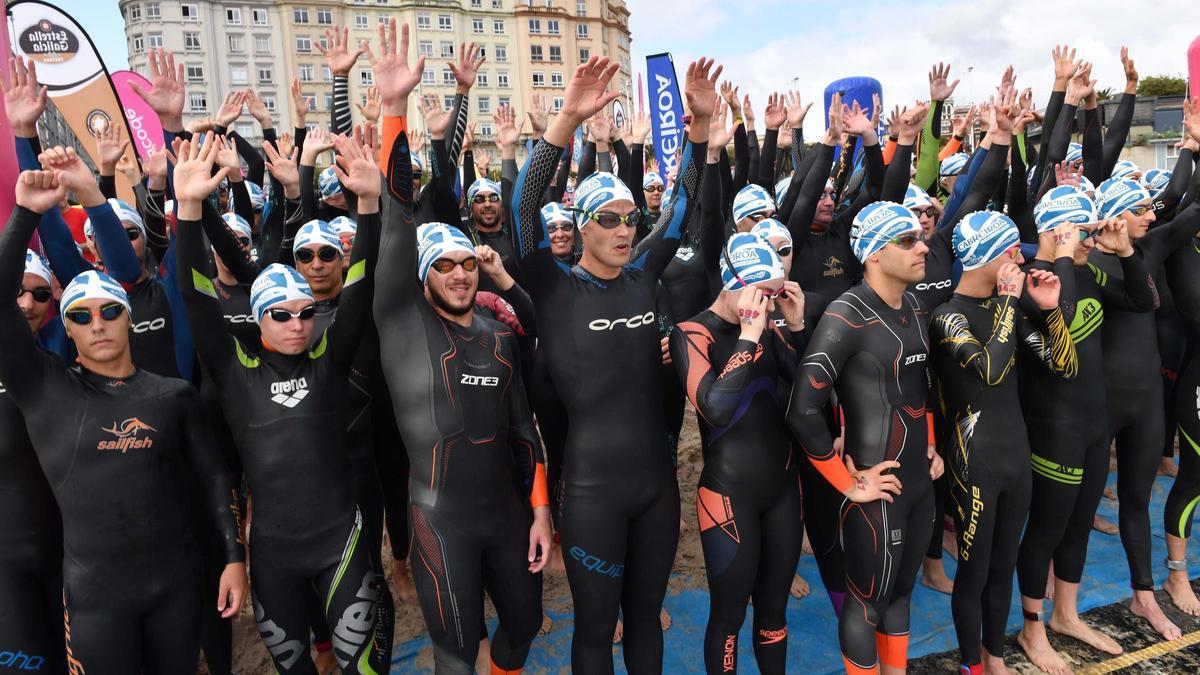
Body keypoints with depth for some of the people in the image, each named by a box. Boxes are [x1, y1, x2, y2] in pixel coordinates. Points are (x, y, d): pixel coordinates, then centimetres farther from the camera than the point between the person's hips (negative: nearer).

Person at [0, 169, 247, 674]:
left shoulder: (173, 394, 1)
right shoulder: (44, 390, -2)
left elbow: (214, 475, 4)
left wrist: (234, 556, -2)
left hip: (177, 581, 1)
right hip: (93, 592, -1)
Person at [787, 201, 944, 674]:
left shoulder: (914, 309, 7)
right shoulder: (847, 316, -19)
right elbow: (802, 413, -25)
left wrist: (930, 445, 15)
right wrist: (849, 484, -18)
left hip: (921, 481, 8)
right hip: (879, 490, -7)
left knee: (901, 591, 21)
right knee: (866, 602, 9)